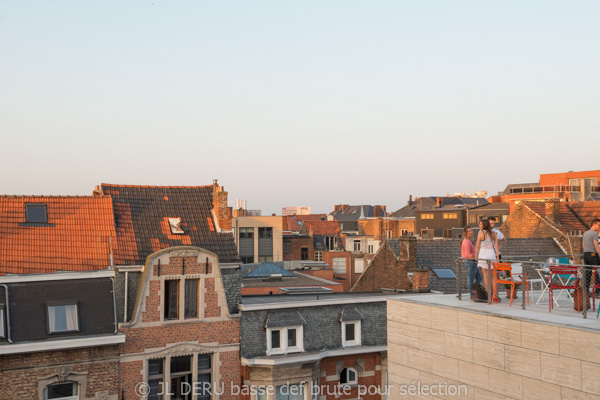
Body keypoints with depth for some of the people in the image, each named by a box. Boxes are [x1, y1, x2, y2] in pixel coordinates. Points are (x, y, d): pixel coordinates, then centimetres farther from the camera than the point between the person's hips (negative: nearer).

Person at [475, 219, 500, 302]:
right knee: (493, 276, 7)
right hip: (492, 255, 3)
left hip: (483, 256, -3)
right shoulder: (493, 234, 5)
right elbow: (496, 246, 2)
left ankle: (489, 296, 2)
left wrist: (475, 258, 1)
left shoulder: (481, 233, -7)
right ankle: (495, 296, 0)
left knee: (486, 276, 1)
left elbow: (477, 246, -7)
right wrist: (497, 258, 2)